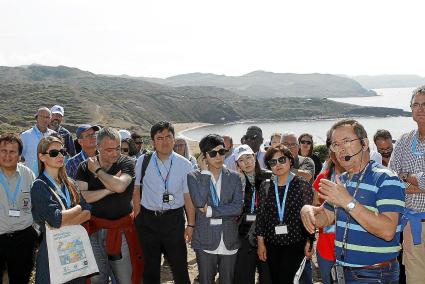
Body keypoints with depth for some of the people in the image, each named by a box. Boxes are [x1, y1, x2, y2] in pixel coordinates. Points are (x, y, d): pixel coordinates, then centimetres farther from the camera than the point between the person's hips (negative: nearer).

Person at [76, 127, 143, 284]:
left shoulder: (127, 163, -5)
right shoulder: (85, 167, 2)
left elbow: (119, 186, -24)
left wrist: (97, 170, -10)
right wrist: (109, 189, -15)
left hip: (121, 229, -2)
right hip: (95, 229, 2)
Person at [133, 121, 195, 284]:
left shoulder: (184, 165, -5)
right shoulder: (143, 161, -2)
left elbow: (188, 196, -3)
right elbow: (136, 190, 5)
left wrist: (190, 224, -2)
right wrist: (138, 218, 3)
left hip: (174, 220, -1)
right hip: (147, 219, 1)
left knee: (180, 265, 7)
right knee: (150, 267, 17)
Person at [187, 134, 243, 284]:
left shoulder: (234, 177, 2)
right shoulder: (194, 176, -3)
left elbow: (238, 208, -9)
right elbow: (199, 202, -20)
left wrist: (210, 211, -15)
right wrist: (205, 172, -15)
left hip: (229, 242, 1)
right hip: (205, 242, -1)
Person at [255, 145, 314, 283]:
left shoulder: (302, 184, -3)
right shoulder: (265, 186, 5)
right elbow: (261, 215, 7)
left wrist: (309, 242, -5)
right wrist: (261, 242, 5)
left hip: (295, 242, -3)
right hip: (272, 244, 3)